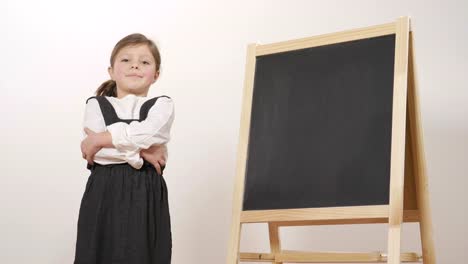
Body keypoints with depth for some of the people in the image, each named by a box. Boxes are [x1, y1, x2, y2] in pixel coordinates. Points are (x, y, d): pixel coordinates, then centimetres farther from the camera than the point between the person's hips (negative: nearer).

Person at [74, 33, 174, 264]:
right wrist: (140, 153, -10)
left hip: (146, 195, 0)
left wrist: (99, 140, -6)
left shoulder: (162, 105, 9)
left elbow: (143, 133, -13)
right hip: (104, 194, 1)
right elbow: (94, 150, -7)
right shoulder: (96, 105, 11)